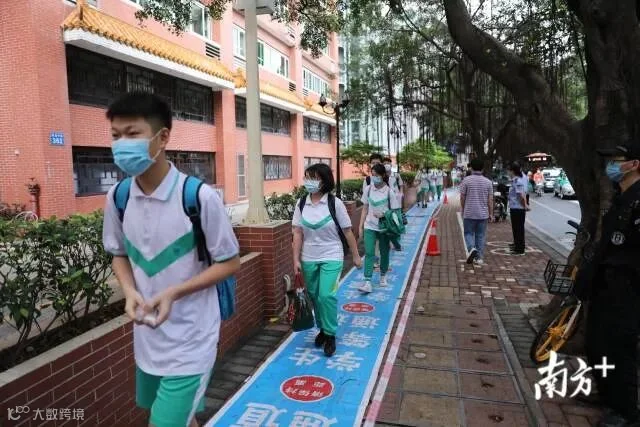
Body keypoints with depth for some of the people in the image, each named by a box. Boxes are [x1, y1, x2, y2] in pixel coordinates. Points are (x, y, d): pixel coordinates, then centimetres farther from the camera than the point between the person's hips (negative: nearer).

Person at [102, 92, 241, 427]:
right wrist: (130, 292, -9)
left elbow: (230, 263, -11)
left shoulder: (200, 197, -20)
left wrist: (174, 293, -22)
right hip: (147, 340, 6)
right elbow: (119, 255, 10)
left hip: (190, 342, -5)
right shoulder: (117, 197, -4)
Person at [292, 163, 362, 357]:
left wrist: (356, 256, 1)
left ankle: (330, 334, 10)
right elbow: (298, 233, 0)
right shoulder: (301, 204, -3)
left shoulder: (335, 203, -12)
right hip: (309, 259, 4)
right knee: (314, 296, 13)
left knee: (326, 295, -12)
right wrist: (296, 259, -2)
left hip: (331, 258, -3)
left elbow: (347, 232, -5)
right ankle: (322, 329, 36)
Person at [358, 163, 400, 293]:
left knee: (384, 252, 13)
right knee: (368, 253, -8)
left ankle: (383, 276, 35)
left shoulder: (389, 191, -8)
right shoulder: (369, 189, 0)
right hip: (370, 226, 1)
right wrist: (361, 225, 4)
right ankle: (367, 282, -10)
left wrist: (384, 214, -23)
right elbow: (365, 209, 7)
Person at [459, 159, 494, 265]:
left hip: (469, 213, -2)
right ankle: (479, 257, 13)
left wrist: (463, 210, 13)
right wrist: (491, 214, 8)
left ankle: (472, 248, -15)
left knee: (469, 233, 10)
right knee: (481, 236, 10)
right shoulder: (488, 182, -1)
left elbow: (462, 198, -2)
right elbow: (490, 200, 0)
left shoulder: (466, 181, -7)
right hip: (483, 214, 2)